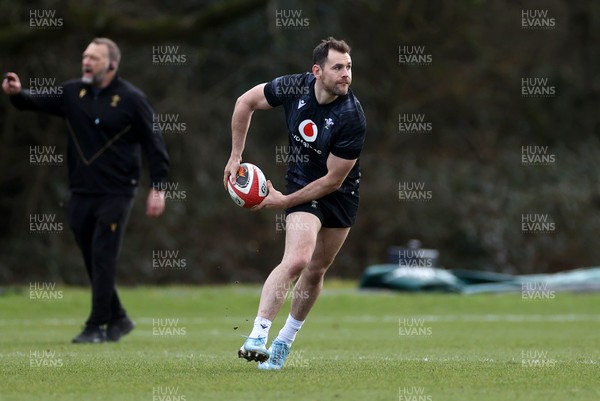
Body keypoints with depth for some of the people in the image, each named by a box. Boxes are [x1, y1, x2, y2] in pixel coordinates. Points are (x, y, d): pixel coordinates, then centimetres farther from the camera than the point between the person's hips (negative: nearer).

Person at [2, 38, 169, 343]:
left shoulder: (131, 99, -6)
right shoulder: (72, 93, 8)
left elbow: (154, 145, -5)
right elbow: (37, 102, 2)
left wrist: (157, 188, -10)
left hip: (116, 195, -5)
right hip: (80, 193, 5)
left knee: (102, 259, -8)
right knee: (92, 261, 11)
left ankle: (97, 327, -3)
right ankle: (118, 319, 25)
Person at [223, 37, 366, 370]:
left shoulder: (352, 117, -26)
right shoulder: (294, 87, -19)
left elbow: (333, 179, -21)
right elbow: (245, 102, -1)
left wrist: (285, 201, -17)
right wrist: (235, 156, -2)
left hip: (341, 194, 1)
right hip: (302, 184, -1)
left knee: (316, 270, 10)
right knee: (297, 259, -22)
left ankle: (284, 341, 29)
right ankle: (257, 337, -26)